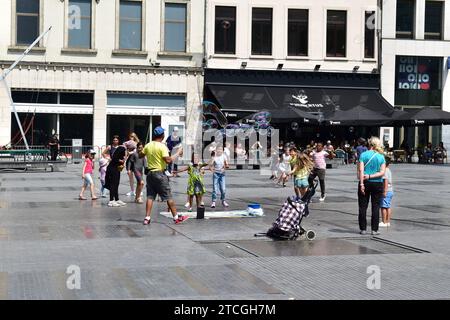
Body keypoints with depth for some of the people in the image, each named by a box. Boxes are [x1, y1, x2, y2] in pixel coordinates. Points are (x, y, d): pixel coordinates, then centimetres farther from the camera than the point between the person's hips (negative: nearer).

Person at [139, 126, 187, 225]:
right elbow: (168, 160, -23)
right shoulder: (162, 146, -14)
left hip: (150, 173, 6)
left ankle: (147, 218, 3)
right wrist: (178, 153, -13)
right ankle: (176, 217, 7)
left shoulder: (148, 145, 5)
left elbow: (140, 155, 17)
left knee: (150, 196, 8)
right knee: (168, 197, 1)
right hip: (160, 174, -6)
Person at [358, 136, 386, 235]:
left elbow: (361, 170, -12)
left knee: (363, 206, 7)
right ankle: (374, 229, 6)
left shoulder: (364, 155, -5)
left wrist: (361, 183, -13)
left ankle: (363, 229, 9)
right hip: (377, 184, 1)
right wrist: (371, 176, -9)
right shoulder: (381, 157, 1)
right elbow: (382, 172, -7)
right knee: (375, 207, 7)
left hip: (365, 183, -1)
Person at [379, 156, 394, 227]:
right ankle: (388, 222, 16)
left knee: (383, 207, -5)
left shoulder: (385, 171, -16)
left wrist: (385, 191, -24)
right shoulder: (389, 170, 14)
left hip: (386, 191, -10)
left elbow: (386, 181, -22)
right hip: (391, 191, 10)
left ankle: (384, 222, -3)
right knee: (388, 207, 12)